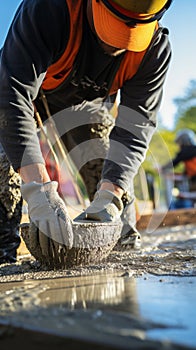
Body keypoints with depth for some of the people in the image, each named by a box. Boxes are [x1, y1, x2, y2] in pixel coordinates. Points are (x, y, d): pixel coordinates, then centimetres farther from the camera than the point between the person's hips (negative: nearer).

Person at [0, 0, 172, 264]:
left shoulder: (155, 49, -31)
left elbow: (135, 128, -31)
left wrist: (108, 198, -46)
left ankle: (126, 243, 16)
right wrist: (39, 189, -61)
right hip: (27, 88, -2)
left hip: (85, 101, 3)